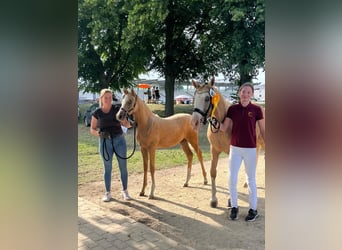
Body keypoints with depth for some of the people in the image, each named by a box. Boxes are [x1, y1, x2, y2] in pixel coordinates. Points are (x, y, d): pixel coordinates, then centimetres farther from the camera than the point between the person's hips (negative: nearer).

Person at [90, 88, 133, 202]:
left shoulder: (117, 109, -1)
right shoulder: (97, 113, 0)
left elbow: (126, 123, -2)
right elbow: (92, 130, 3)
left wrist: (130, 123, -25)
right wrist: (99, 133, -18)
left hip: (119, 140, 0)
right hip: (104, 142, 0)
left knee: (123, 167, 5)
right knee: (107, 168, 8)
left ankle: (125, 191, 20)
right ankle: (107, 193, 20)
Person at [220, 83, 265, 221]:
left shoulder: (256, 110, -5)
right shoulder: (232, 109, 1)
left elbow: (263, 131, 1)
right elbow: (224, 128, -1)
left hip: (250, 149, -2)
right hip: (235, 149, 2)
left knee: (251, 180, 10)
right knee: (232, 179, 3)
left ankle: (253, 209, 23)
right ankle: (234, 207, 21)